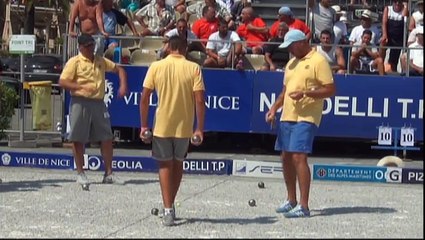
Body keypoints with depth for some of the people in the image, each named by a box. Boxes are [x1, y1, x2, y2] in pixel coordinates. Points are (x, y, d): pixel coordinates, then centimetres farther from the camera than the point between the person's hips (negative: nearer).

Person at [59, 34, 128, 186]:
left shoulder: (101, 61, 14)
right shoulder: (74, 62, -2)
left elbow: (119, 69, 24)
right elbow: (62, 82, -9)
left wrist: (123, 85, 7)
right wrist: (81, 87, -20)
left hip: (98, 103, 5)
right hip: (80, 103, -5)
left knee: (107, 138, 3)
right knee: (78, 139, 0)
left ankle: (108, 174, 12)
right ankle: (80, 174, 11)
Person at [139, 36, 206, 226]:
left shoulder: (156, 67, -3)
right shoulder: (193, 68, -5)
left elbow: (144, 98, -3)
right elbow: (200, 100, -10)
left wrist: (143, 125, 4)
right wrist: (199, 129, -4)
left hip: (162, 125, -1)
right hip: (184, 126, 1)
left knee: (165, 165, 9)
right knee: (178, 164, 20)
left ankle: (168, 210, -3)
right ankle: (170, 206, 29)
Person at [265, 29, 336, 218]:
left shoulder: (318, 61, -6)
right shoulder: (291, 63, 19)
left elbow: (330, 90, -11)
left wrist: (305, 93, -20)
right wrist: (274, 108, 11)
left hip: (306, 118, -8)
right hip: (287, 117, 8)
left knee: (298, 157, -15)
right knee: (285, 157, 10)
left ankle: (303, 206, -13)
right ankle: (291, 201, 24)